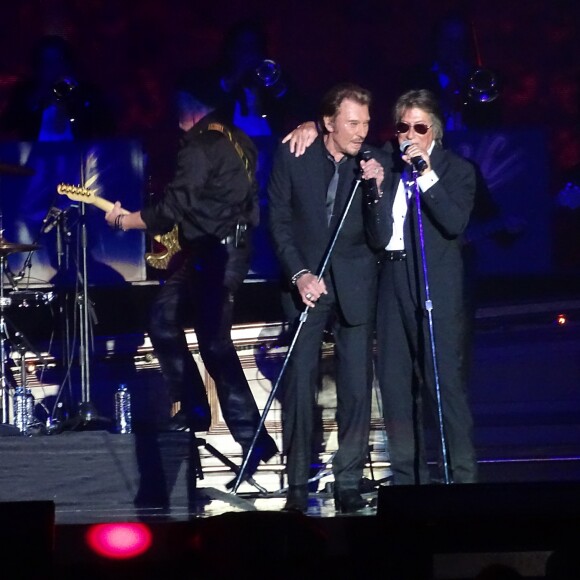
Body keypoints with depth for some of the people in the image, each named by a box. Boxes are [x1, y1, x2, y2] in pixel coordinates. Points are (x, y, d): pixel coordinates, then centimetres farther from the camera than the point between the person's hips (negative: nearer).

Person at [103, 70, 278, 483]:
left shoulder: (201, 147, -15)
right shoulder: (238, 142, 14)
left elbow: (172, 208, -16)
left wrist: (126, 221, -4)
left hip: (215, 251, -10)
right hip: (233, 244, 10)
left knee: (215, 344, -11)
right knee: (165, 317, 17)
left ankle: (252, 438, -12)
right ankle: (193, 408, 20)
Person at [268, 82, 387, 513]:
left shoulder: (373, 162, -4)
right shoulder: (293, 156, -5)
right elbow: (280, 220, 2)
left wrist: (377, 188, -21)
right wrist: (299, 274, -9)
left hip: (355, 285, 1)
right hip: (306, 280, -1)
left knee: (357, 385, -2)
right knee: (300, 383, -4)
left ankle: (349, 482, 6)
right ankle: (298, 484, 3)